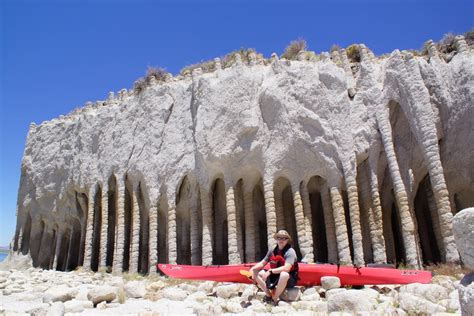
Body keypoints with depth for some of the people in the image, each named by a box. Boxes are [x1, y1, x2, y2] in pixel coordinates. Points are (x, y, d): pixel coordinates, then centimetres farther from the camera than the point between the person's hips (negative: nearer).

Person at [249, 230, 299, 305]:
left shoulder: (290, 251, -16)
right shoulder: (272, 251, 2)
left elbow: (286, 268, -29)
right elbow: (262, 263, 7)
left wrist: (270, 271, -36)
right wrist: (253, 268, -12)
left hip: (289, 280, -6)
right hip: (274, 277, 6)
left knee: (284, 274, -39)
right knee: (256, 273, -4)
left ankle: (275, 299, -19)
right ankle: (268, 295, -7)